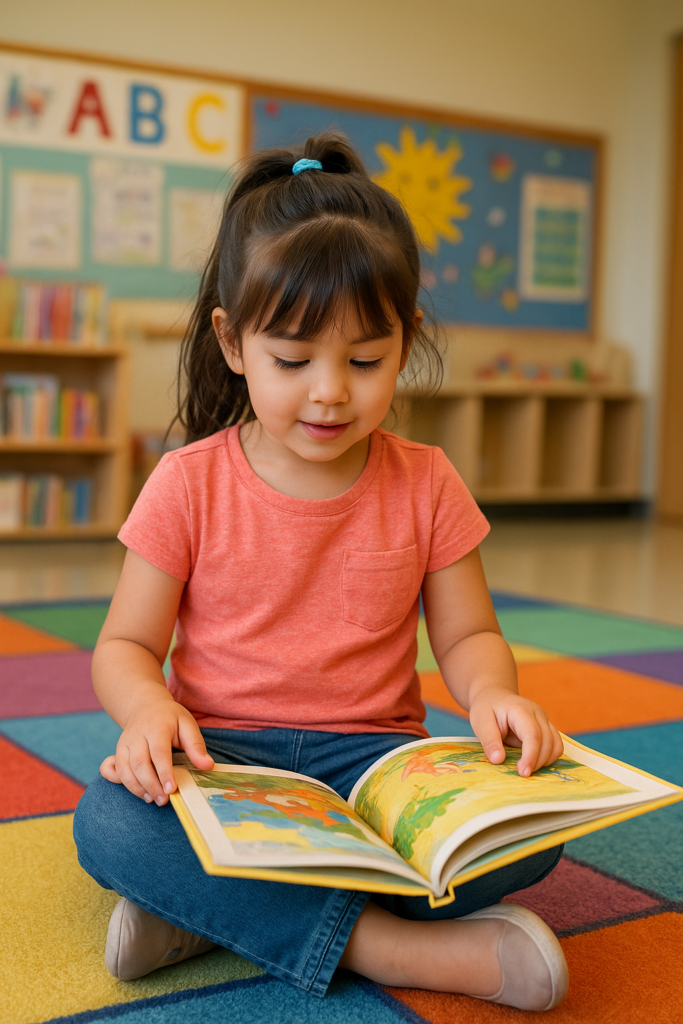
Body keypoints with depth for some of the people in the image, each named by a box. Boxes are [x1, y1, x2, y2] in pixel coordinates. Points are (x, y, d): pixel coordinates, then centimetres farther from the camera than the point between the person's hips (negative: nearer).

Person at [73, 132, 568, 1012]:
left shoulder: (424, 485, 4)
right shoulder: (189, 484, -1)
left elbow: (467, 634, 8)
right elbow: (125, 646, 1)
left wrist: (492, 694, -17)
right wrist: (148, 708, -24)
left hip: (374, 752, 2)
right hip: (223, 752, -1)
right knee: (108, 823, -33)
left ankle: (213, 905, -24)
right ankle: (377, 942, -31)